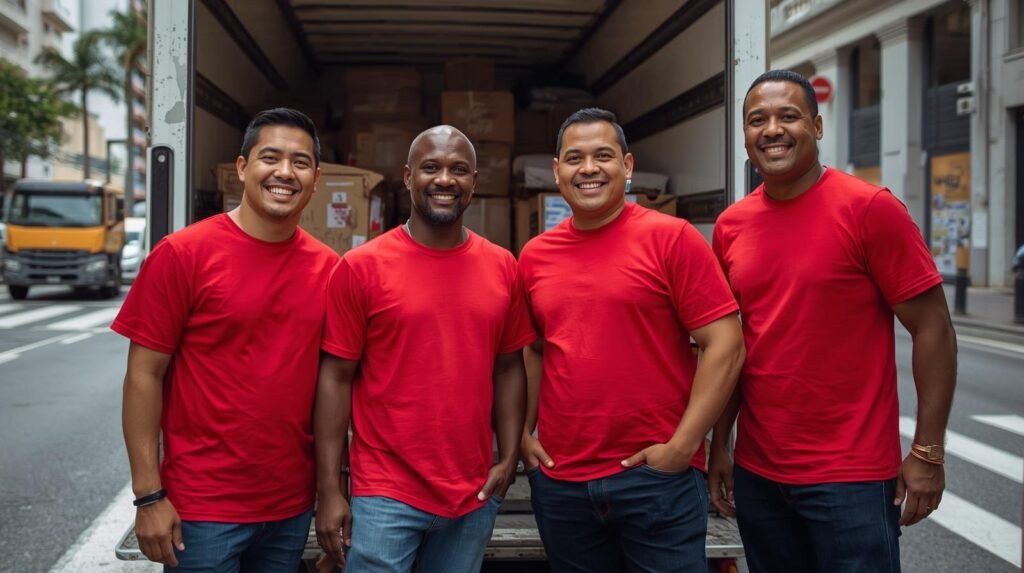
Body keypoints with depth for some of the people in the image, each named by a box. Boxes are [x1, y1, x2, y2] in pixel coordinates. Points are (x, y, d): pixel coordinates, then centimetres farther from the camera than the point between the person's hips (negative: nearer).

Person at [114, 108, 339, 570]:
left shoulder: (327, 267, 1)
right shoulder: (182, 254, -10)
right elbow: (143, 376, -8)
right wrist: (149, 495, -10)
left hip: (293, 506, 4)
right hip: (203, 508, -4)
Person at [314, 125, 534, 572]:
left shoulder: (502, 267, 4)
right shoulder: (361, 267, -6)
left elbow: (509, 368, 10)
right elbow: (336, 378, -6)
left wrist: (509, 458, 0)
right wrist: (330, 490, -8)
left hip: (475, 495, 4)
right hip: (385, 495, -3)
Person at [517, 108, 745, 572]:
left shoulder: (671, 238, -6)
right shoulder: (535, 255, 7)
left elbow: (725, 346, -9)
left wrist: (682, 446, -13)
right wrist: (523, 434, 7)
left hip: (657, 476, -4)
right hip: (558, 482, 5)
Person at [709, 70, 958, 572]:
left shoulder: (870, 208, -10)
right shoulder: (730, 226, 4)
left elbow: (932, 329, -9)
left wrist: (928, 451, -11)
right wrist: (719, 446, 9)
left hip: (851, 476, -5)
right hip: (756, 473, 5)